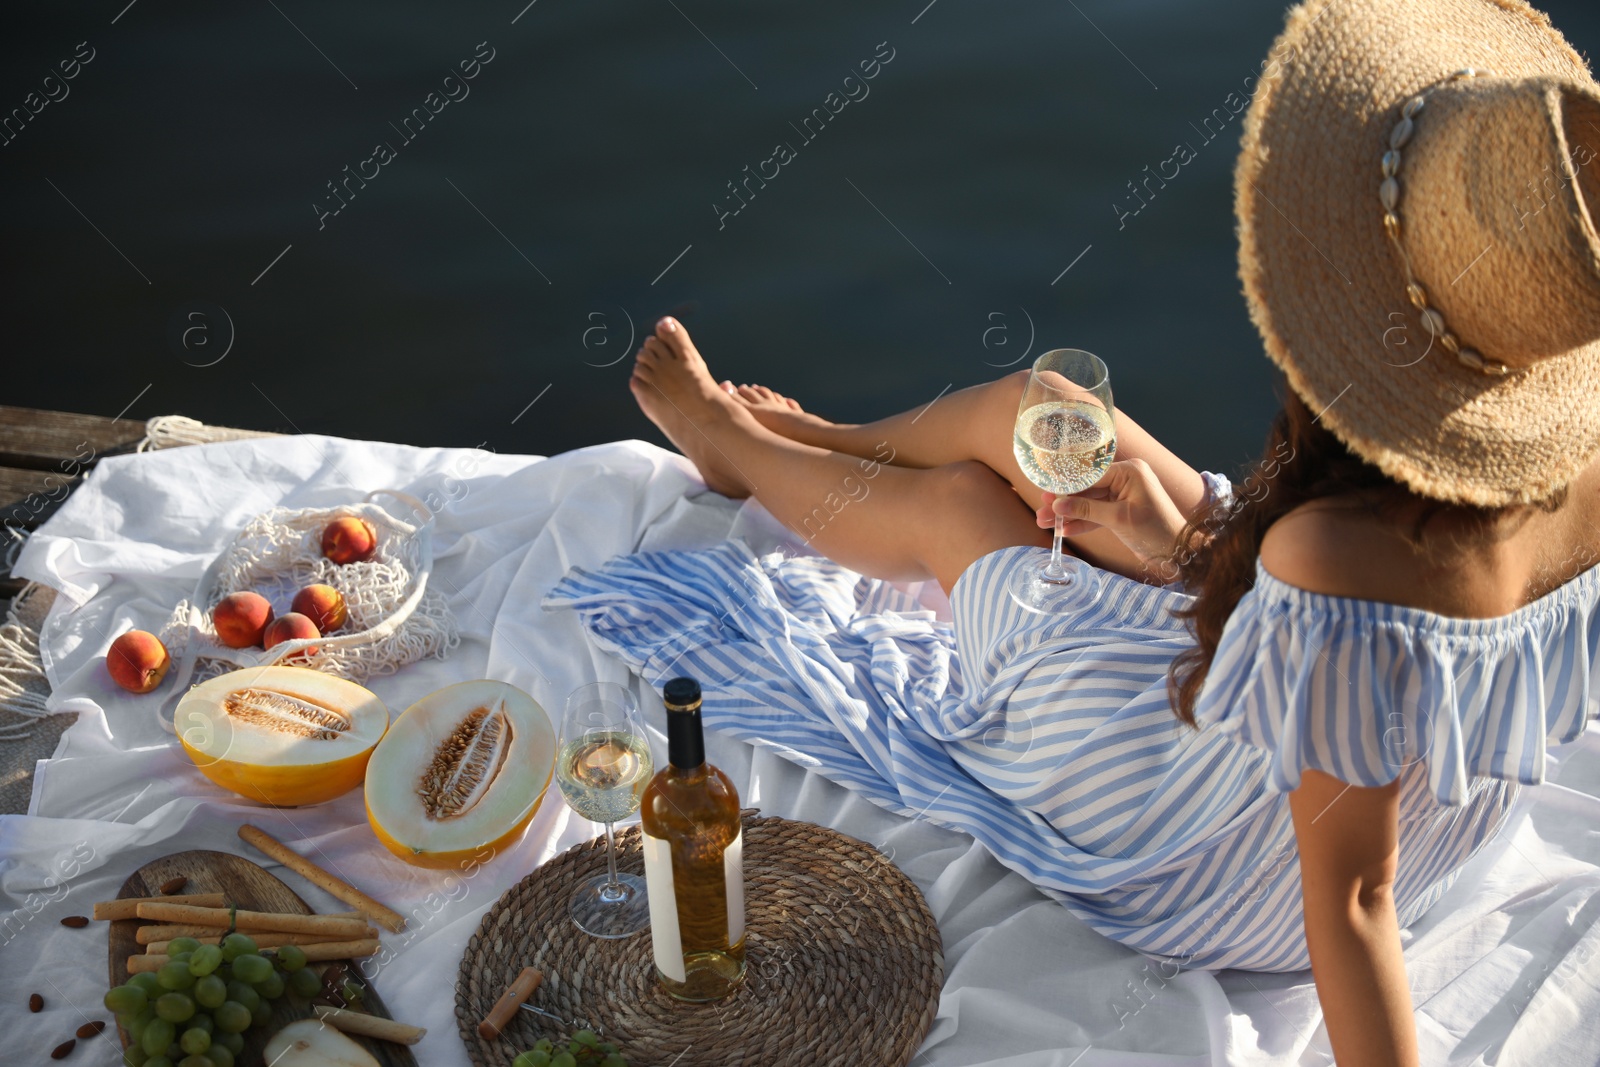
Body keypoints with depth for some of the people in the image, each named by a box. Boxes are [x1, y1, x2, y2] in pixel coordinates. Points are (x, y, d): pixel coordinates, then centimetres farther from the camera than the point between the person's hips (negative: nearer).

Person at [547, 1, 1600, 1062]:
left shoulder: (1343, 570, -45)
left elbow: (1351, 898, -34)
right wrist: (1192, 552, -5)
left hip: (1179, 883, -6)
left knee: (950, 499, 12)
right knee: (1029, 410, 11)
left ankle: (733, 441, 48)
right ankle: (807, 440, 47)